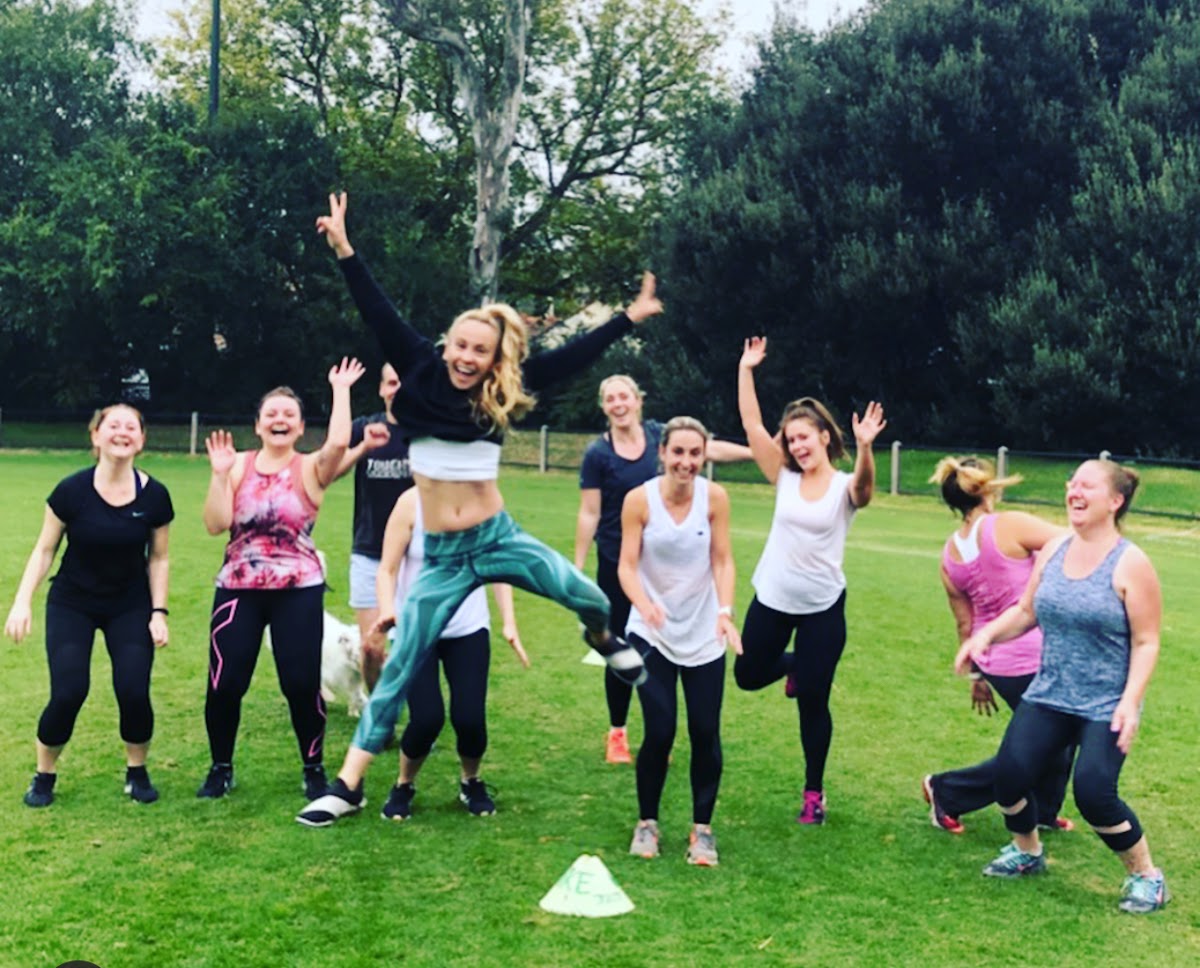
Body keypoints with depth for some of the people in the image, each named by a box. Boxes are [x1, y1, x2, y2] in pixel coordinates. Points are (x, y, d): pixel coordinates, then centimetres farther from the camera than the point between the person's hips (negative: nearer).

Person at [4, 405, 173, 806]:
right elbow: (44, 550, -7)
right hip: (72, 604, -1)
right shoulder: (72, 491, -17)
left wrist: (158, 612, -6)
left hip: (130, 606, 1)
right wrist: (23, 601, -15)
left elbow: (158, 558, 0)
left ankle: (137, 772, 14)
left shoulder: (154, 496, -12)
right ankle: (44, 776, 12)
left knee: (134, 692, -13)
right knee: (68, 693, -14)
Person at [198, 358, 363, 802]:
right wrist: (219, 474, -13)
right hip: (238, 589, 2)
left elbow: (339, 441, -22)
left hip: (298, 591, -1)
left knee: (302, 684, -3)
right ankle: (221, 769, 20)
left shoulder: (311, 469, 0)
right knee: (224, 684, -1)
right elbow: (216, 524, -6)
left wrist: (340, 390, -12)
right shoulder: (238, 466, 3)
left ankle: (314, 770, 17)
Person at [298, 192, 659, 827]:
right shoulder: (423, 378, -4)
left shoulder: (502, 393, -1)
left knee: (590, 597, -2)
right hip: (442, 556, -1)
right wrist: (344, 251, -17)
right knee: (399, 668, 0)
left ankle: (605, 642, 38)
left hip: (498, 538, 1)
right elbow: (381, 319, -10)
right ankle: (348, 785, 10)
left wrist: (629, 318, 6)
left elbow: (569, 358, 4)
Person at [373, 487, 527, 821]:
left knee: (470, 718, -10)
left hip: (469, 629, 2)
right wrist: (387, 610, -28)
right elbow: (387, 569, -9)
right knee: (427, 718, -15)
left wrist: (509, 623, -4)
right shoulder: (412, 503, -12)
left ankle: (471, 783, 25)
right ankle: (404, 786, 17)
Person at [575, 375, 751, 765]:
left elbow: (710, 448, 4)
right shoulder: (598, 453, -9)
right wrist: (577, 568, -8)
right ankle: (617, 733, 19)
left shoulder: (657, 435, 0)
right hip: (616, 563, -3)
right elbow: (589, 514, -8)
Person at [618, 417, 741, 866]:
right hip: (653, 634, -1)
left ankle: (702, 828, 18)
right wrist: (644, 604, -31)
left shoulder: (715, 497, -8)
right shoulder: (640, 500, -12)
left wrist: (725, 612, -21)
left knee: (705, 733, 1)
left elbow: (722, 561, -6)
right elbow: (627, 564, -12)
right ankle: (647, 822, 17)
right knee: (660, 732, -6)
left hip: (705, 636, 1)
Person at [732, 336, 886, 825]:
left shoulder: (845, 488, -8)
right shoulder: (784, 479, 0)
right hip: (771, 599, 4)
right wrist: (746, 370, -12)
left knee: (813, 703, 2)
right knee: (748, 675, 13)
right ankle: (795, 666, 45)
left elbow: (865, 483, -33)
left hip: (823, 607, -3)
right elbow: (752, 426, -6)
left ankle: (814, 793, 20)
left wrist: (864, 448, -53)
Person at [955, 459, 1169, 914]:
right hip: (1047, 697, 5)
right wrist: (985, 636, -3)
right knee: (1009, 771, -9)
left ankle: (1146, 876, 10)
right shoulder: (1054, 550, 5)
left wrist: (1131, 701, -20)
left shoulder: (1130, 564, -11)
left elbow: (1146, 642, -10)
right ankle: (1027, 851, 22)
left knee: (1093, 791, -18)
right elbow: (1025, 611, 14)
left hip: (1105, 708, -5)